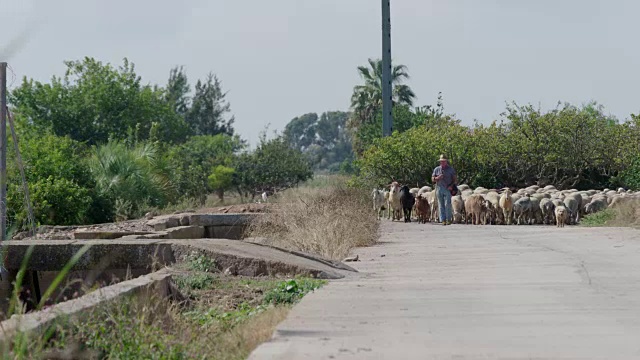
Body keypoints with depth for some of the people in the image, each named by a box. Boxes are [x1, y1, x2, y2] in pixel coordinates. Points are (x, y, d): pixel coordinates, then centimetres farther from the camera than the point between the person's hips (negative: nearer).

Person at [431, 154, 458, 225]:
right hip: (439, 189, 3)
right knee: (441, 205, 0)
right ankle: (443, 220, 2)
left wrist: (452, 186, -11)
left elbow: (455, 179, 6)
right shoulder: (436, 169, 11)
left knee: (447, 205, -10)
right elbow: (432, 179, 11)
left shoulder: (451, 169, 5)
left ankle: (449, 219, -2)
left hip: (448, 189, -3)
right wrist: (438, 178, -10)